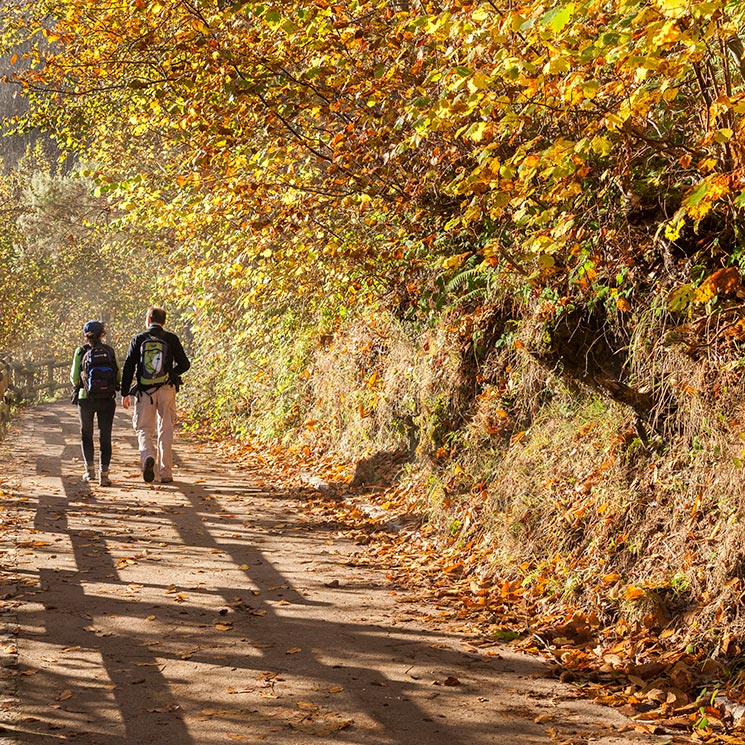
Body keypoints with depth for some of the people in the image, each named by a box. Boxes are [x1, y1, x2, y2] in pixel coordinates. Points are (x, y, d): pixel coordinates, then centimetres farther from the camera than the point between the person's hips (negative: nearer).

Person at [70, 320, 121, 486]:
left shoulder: (81, 352, -2)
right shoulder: (109, 351, 2)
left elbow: (74, 377, -2)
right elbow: (118, 377, 3)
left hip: (86, 398, -1)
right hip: (107, 398, 1)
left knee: (86, 435, 17)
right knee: (105, 436, 3)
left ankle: (90, 470, 17)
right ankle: (103, 474, -4)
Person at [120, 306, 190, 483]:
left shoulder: (138, 339, 1)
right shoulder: (171, 339, 1)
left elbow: (128, 367, -1)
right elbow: (184, 364, 1)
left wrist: (125, 393, 5)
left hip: (144, 391, 0)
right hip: (166, 390, 1)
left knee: (144, 429, 10)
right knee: (165, 431, 9)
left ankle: (148, 456, -20)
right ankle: (165, 473, 9)